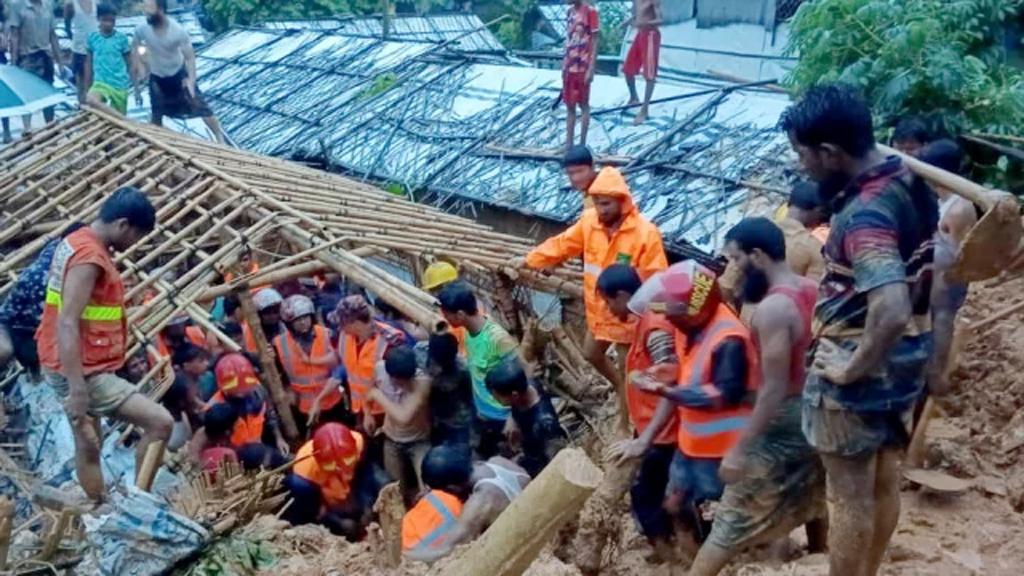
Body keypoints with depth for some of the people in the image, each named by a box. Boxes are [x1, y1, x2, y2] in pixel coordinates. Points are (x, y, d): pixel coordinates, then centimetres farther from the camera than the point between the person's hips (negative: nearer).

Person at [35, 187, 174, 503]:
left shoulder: (77, 242, 10)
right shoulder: (89, 257, -21)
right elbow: (67, 325, -27)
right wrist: (77, 389, -29)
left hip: (79, 367, 11)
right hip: (85, 371, -11)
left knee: (88, 445, 18)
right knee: (160, 421, -14)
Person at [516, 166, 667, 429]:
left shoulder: (645, 233, -24)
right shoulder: (589, 221, -7)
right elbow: (562, 244, 7)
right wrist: (529, 260, 11)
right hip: (599, 309, 7)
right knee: (592, 354, 26)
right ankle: (620, 387, 52)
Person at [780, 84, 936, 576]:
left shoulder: (864, 213, -28)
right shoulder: (910, 185, 1)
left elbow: (891, 311, -40)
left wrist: (851, 369, -26)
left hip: (861, 370, -9)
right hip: (904, 359, 9)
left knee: (850, 496, 6)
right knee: (884, 480, 21)